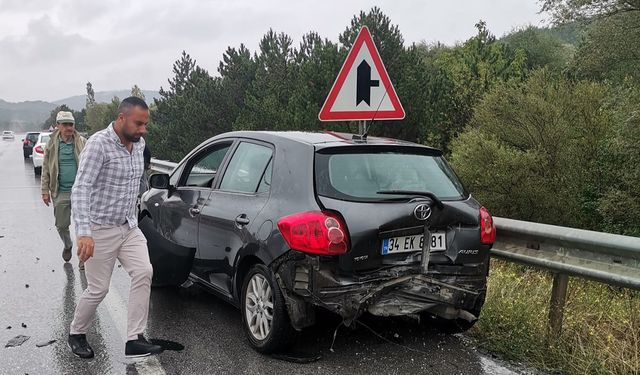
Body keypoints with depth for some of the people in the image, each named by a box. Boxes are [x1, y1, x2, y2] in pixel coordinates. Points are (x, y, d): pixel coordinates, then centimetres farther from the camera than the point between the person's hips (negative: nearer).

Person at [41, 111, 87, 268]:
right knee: (61, 225, 14)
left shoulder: (82, 142, -1)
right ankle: (67, 246, 42)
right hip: (60, 192, 2)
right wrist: (45, 190, 3)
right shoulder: (51, 144, 2)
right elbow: (46, 169, 6)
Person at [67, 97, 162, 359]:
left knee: (143, 272, -11)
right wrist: (84, 232, -35)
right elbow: (80, 189, -26)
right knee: (98, 289, 2)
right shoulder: (99, 144, -19)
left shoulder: (139, 144, 5)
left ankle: (134, 340, -5)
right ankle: (76, 334, 29)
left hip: (129, 227, 6)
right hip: (101, 229, -6)